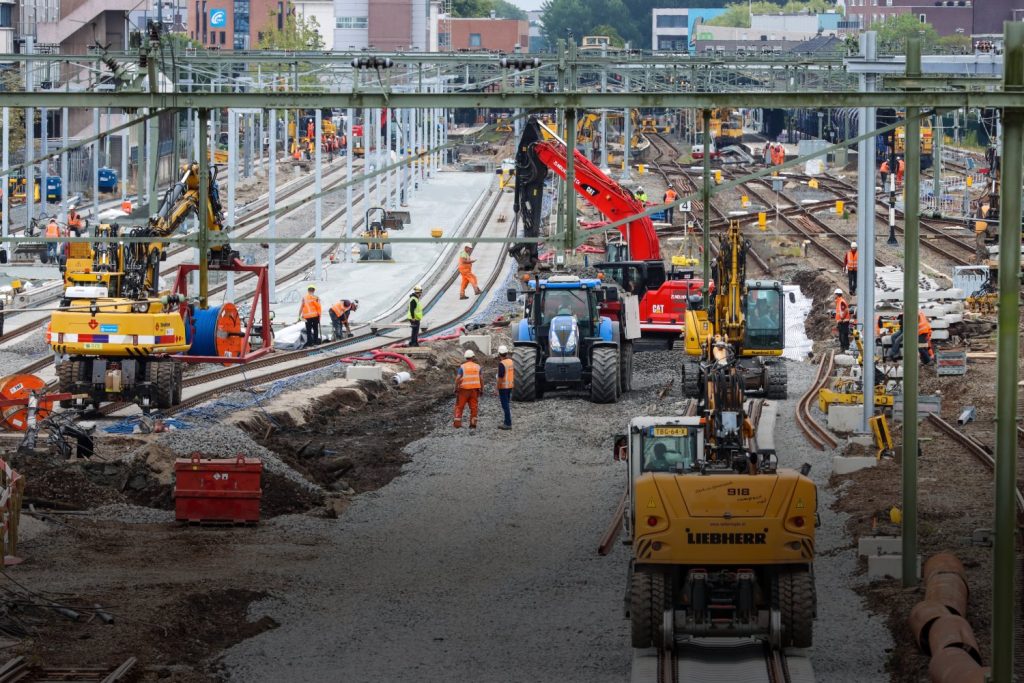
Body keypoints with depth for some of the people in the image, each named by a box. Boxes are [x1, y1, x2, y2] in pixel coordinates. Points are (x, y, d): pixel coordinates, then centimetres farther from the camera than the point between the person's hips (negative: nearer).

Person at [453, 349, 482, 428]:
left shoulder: (462, 367, -7)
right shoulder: (477, 367, 1)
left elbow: (458, 379, -14)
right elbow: (481, 379, 0)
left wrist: (456, 389, -6)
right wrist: (482, 389, 8)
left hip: (464, 390, -2)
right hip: (474, 389, 2)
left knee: (459, 406, 8)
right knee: (473, 407, 6)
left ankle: (457, 423, 6)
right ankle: (473, 424, 2)